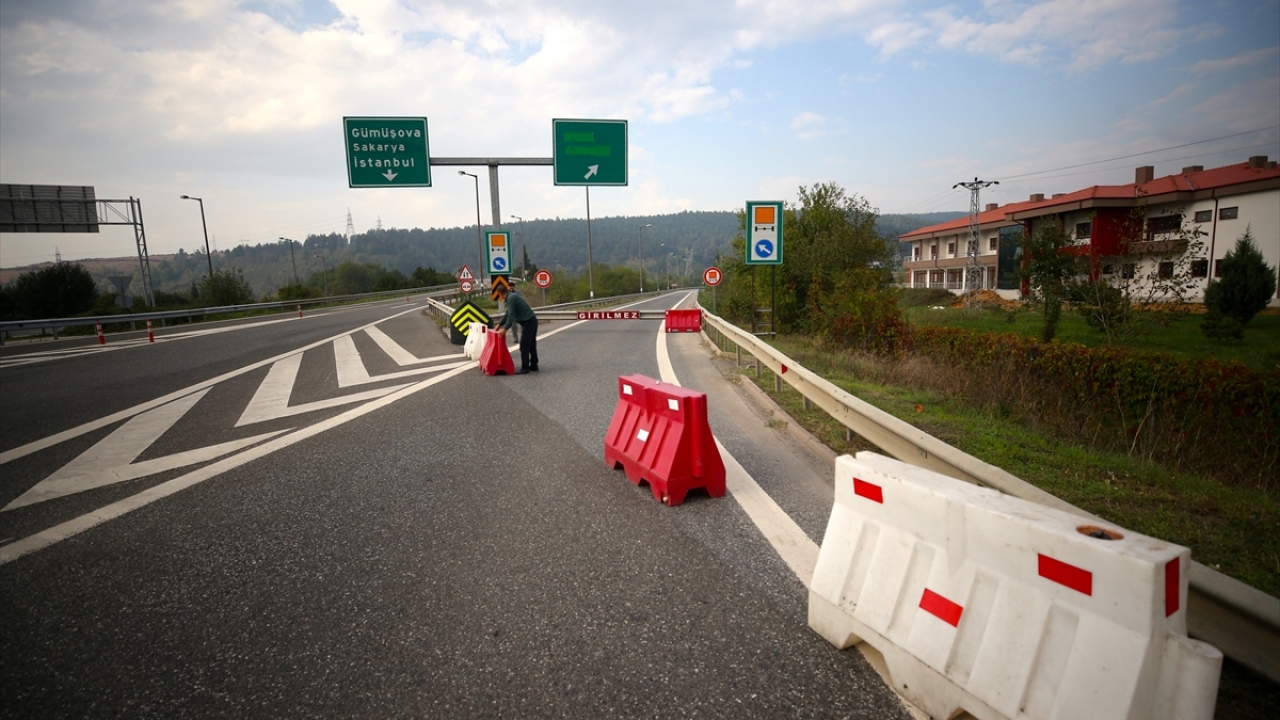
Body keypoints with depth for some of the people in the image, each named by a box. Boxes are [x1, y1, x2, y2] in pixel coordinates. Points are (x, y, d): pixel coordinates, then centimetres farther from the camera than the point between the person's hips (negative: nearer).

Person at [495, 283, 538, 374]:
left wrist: (505, 329, -18)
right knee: (531, 345, 14)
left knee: (524, 346, -5)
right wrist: (500, 324, 26)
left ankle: (525, 368, -2)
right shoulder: (513, 296, 18)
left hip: (528, 322, -10)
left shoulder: (511, 298, -13)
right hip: (532, 321, 10)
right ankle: (533, 366, 19)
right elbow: (508, 314, 25)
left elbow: (511, 316, -19)